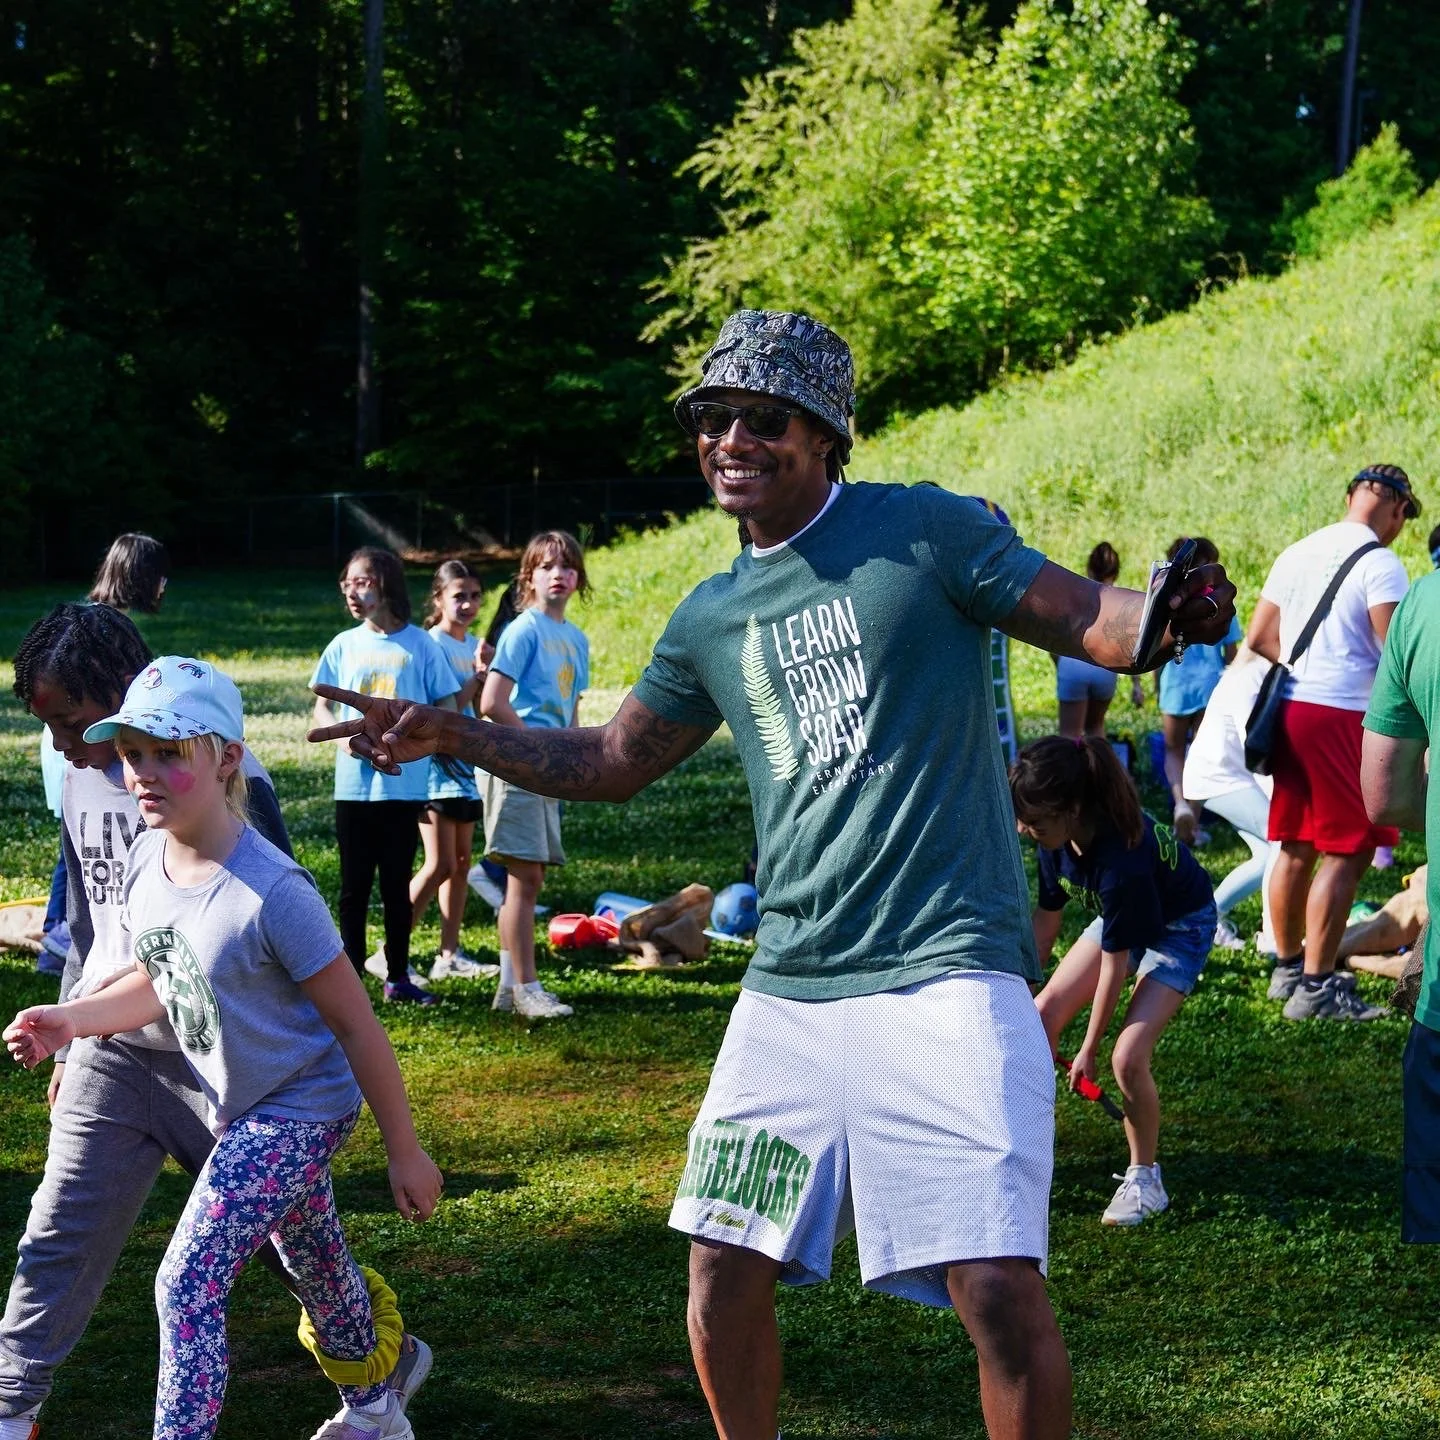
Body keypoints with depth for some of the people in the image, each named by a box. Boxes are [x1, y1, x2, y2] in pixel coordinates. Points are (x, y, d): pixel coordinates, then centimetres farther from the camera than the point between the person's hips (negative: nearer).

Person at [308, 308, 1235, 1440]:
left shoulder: (923, 530, -3)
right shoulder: (713, 618, 14)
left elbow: (1089, 620, -6)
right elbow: (614, 761, 25)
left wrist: (1172, 613, -28)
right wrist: (452, 735, 15)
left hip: (945, 974, -6)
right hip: (789, 993, 6)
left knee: (998, 1288, -14)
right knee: (723, 1283, 8)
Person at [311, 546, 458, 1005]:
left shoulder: (419, 645, -1)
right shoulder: (344, 646, 5)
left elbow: (446, 707, 3)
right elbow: (321, 708, 11)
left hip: (404, 784, -2)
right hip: (353, 783, 2)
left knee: (397, 883, 7)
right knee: (354, 884, 6)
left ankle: (398, 976, 16)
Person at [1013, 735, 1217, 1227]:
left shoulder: (1120, 858, -39)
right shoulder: (1060, 838, -19)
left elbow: (1114, 964, -28)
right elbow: (1047, 916, -2)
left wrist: (1089, 1049, -18)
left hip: (1181, 927, -8)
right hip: (1121, 917, 8)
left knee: (1127, 1057, -20)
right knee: (1042, 1014, 2)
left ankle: (1144, 1179, 2)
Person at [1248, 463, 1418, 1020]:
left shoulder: (1298, 552, 13)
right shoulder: (1380, 564, -10)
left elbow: (1258, 639, 16)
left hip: (1289, 707, 8)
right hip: (1341, 716, -8)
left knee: (1296, 846, 16)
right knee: (1348, 853, -4)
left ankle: (1288, 967, 25)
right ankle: (1316, 986, -5)